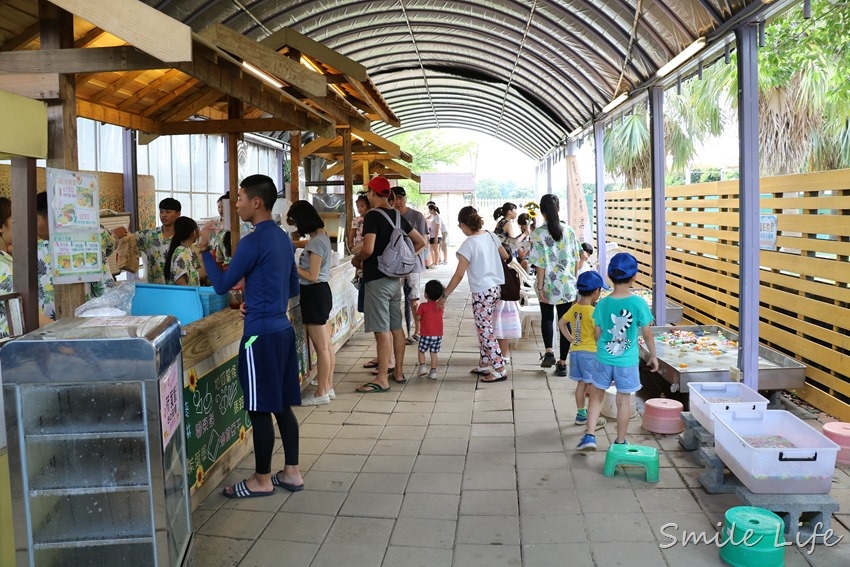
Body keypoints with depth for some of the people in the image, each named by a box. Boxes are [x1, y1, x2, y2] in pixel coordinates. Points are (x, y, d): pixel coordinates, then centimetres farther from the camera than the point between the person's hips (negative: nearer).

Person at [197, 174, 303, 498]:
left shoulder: (252, 242, -16)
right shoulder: (283, 238, 10)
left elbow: (221, 285, -9)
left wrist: (204, 249, 0)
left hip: (260, 334, -9)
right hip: (283, 329, 9)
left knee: (260, 409, 2)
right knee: (282, 405, 14)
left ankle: (262, 480, 14)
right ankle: (291, 472, 21)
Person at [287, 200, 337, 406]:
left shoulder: (316, 241, -19)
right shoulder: (321, 236, 10)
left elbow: (312, 276, -20)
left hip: (314, 294, -10)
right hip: (320, 292, 10)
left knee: (321, 347, -2)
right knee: (326, 345, 15)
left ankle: (321, 393, 7)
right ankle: (328, 387, 24)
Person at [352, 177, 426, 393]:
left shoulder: (372, 216, -14)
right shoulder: (397, 216, 10)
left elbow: (368, 249, -24)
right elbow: (420, 242, 15)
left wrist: (356, 260, -5)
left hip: (377, 279, -8)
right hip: (394, 278, 8)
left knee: (382, 330, -6)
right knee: (396, 327, 14)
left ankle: (382, 379, -2)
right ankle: (399, 372, 23)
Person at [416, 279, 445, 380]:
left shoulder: (423, 306, -12)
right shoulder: (440, 306, 2)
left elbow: (418, 318, -6)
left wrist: (416, 311, 11)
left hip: (426, 335, -4)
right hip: (438, 335, 4)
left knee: (421, 350, 15)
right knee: (434, 353, 10)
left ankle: (422, 366, 2)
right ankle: (433, 371, 10)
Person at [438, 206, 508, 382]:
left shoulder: (469, 244, -17)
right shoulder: (490, 235, 3)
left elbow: (459, 275, -16)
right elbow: (505, 257, 16)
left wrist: (444, 296, -9)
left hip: (482, 292, -8)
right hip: (496, 288, 8)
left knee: (485, 331, 0)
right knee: (483, 328, 18)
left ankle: (500, 370, 1)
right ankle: (483, 366, 26)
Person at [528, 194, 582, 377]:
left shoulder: (538, 233, -11)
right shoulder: (568, 231, -2)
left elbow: (540, 264, -12)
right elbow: (576, 259, 4)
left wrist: (540, 287, -7)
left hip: (548, 284, -1)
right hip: (567, 285, 2)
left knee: (547, 317, 21)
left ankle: (549, 351, 6)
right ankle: (562, 362, 11)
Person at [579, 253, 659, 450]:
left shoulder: (602, 304, -7)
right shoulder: (638, 303, -13)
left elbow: (597, 334, 1)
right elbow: (647, 333, -5)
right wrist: (653, 355, 9)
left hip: (604, 359, 2)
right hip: (627, 361, -1)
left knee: (597, 395, 18)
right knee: (624, 400, 11)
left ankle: (589, 435, 13)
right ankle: (620, 442, 22)